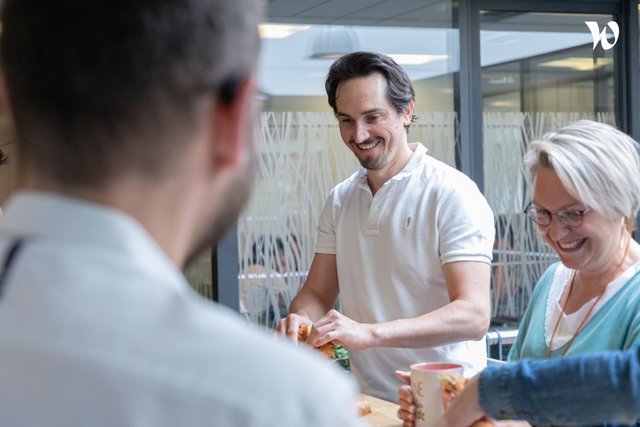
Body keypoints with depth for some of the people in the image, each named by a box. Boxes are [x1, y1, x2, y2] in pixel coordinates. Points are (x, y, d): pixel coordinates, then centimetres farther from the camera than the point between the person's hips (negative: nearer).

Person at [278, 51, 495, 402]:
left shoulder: (453, 194, -7)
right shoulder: (339, 201, 12)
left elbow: (473, 316, -16)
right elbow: (317, 293, 16)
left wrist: (370, 332, -27)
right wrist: (301, 319, -8)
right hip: (368, 400, 5)